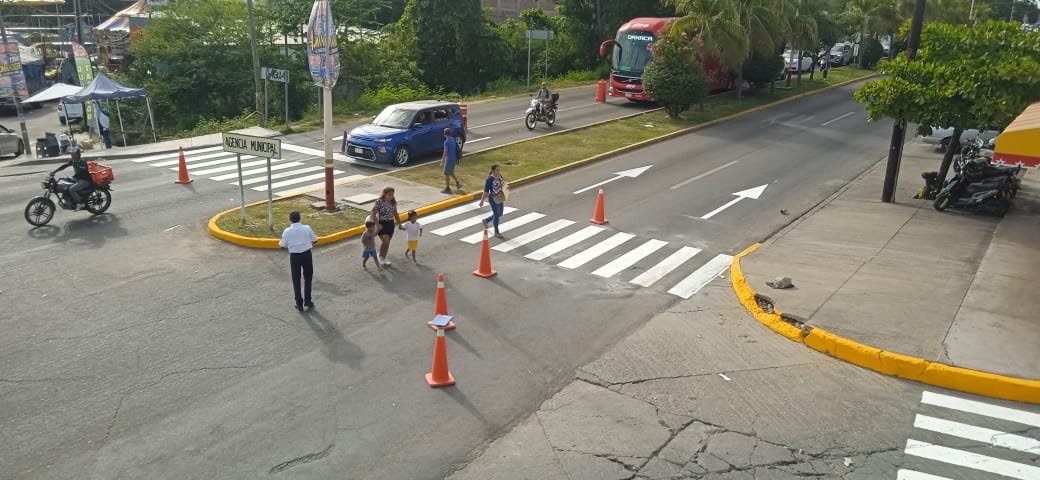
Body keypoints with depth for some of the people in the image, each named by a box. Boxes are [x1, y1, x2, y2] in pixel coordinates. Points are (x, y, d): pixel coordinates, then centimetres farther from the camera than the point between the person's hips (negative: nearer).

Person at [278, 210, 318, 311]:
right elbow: (315, 240, 0)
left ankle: (299, 304, 14)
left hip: (294, 256, 0)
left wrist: (280, 242, 16)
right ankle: (307, 301, 16)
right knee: (307, 278, 15)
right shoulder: (306, 228, -8)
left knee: (296, 280, 11)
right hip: (306, 254, 0)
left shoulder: (287, 231, -10)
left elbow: (283, 245, -6)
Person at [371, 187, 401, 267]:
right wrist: (377, 224, -20)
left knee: (387, 242, 11)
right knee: (385, 241, -19)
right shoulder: (379, 202, -16)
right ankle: (380, 256, 5)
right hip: (382, 224, -6)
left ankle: (383, 259, 24)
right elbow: (373, 214, -15)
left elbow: (395, 213, 16)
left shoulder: (393, 202, 2)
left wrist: (399, 222, 17)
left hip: (390, 224, 6)